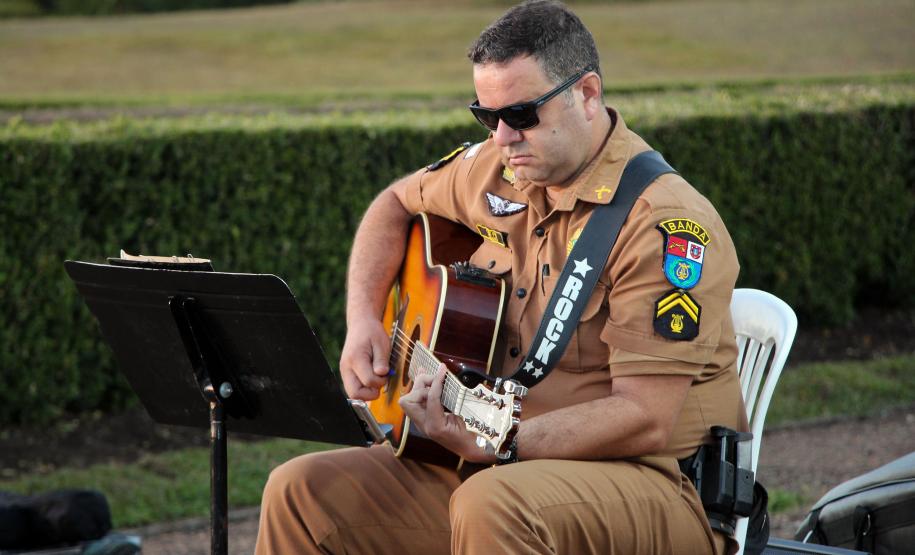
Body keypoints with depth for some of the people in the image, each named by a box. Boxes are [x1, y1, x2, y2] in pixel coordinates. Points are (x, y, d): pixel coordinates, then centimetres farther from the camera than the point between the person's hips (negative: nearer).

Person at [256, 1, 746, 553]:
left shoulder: (668, 224, -18)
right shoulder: (498, 171, 6)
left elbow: (645, 420, -23)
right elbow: (396, 203, 26)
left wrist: (490, 444, -31)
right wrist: (364, 321, 9)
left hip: (656, 484, -7)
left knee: (492, 504, -39)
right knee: (301, 491, -7)